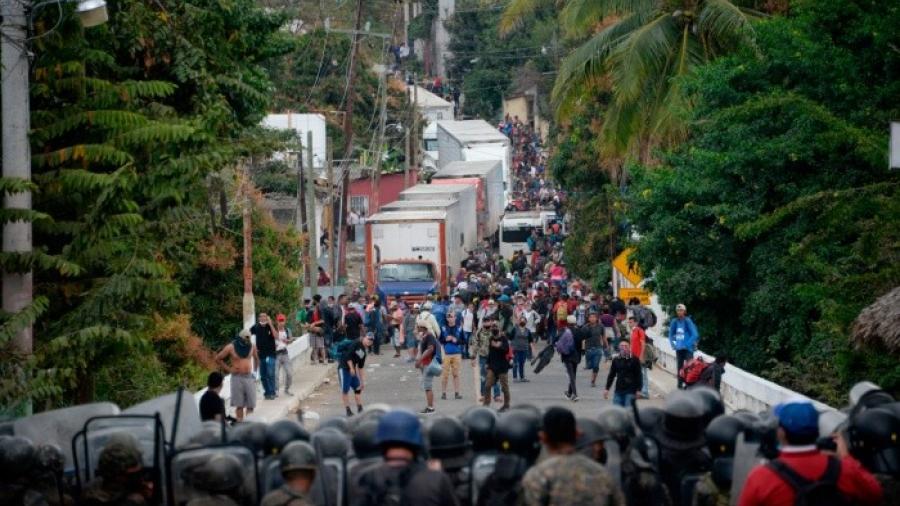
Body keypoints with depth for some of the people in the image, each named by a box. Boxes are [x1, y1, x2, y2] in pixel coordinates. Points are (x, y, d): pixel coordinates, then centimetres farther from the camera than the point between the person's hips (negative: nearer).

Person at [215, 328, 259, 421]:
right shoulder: (231, 347, -6)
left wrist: (255, 371, 12)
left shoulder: (252, 346, 4)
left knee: (250, 405, 2)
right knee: (239, 405, 0)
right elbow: (218, 359, 2)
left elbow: (256, 358, 21)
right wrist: (228, 369, -3)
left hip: (249, 377, 3)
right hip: (237, 377, -3)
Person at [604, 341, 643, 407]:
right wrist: (607, 389, 10)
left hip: (630, 391, -4)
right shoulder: (616, 360, 8)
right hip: (619, 390, 4)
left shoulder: (634, 360, -2)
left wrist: (638, 390, -8)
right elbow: (611, 375, 14)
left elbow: (639, 376, -2)